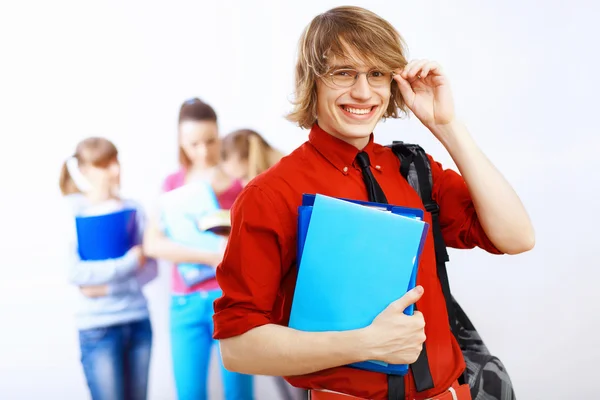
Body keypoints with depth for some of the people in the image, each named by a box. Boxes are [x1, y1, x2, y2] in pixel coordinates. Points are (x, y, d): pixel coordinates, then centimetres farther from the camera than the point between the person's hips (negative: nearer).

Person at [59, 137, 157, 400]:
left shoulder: (133, 209, 4)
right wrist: (128, 263, -12)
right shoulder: (75, 214, -4)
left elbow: (151, 267, 1)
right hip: (98, 326, -4)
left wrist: (109, 287, -12)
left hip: (139, 321, 4)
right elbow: (75, 272, -13)